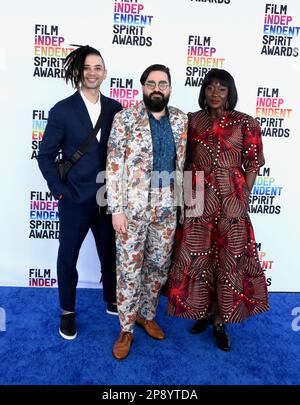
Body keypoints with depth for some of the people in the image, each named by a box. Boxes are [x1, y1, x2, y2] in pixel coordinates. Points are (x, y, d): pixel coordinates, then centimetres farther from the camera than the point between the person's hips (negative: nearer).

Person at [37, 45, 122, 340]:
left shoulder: (115, 109, 2)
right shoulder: (62, 111, -6)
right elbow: (45, 155, -4)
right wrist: (60, 191, -8)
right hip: (75, 200, -2)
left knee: (110, 253, 16)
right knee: (68, 257, 11)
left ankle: (111, 301, 41)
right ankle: (67, 311, 33)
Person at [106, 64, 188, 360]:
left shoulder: (180, 119, 6)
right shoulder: (125, 119, -6)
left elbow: (181, 162, 13)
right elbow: (113, 166, -8)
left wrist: (180, 200, 10)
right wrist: (116, 209, -12)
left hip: (166, 207, 4)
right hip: (133, 207, -3)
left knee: (159, 266, 14)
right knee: (129, 269, 5)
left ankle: (146, 315, 37)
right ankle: (126, 329, 24)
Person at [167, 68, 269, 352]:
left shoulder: (245, 123, 0)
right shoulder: (192, 120, 6)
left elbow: (253, 164, 2)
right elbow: (185, 160, 10)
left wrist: (241, 198, -2)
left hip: (231, 199, -1)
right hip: (198, 198, 2)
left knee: (230, 259, 4)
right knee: (195, 257, 6)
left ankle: (220, 322, 21)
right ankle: (203, 311, 28)